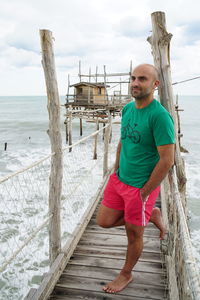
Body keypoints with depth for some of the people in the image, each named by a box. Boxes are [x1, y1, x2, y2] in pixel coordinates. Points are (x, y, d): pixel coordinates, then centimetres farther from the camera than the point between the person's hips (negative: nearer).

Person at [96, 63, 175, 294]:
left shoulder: (160, 115, -21)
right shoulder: (127, 108, 3)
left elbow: (167, 160, -21)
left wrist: (144, 192, -16)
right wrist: (116, 170, 10)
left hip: (141, 186, -7)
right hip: (119, 179, 7)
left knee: (134, 234, 11)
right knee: (104, 221, 14)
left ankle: (126, 274, 39)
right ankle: (151, 215, 30)